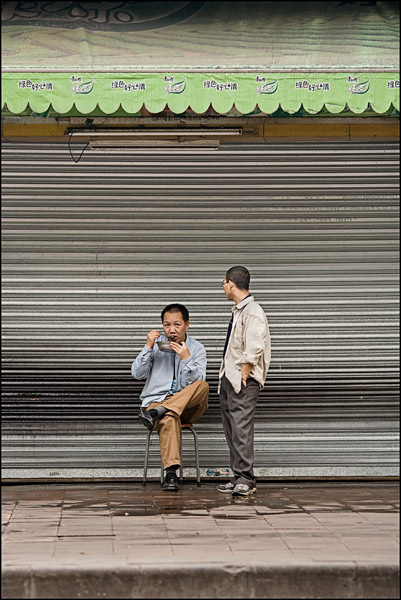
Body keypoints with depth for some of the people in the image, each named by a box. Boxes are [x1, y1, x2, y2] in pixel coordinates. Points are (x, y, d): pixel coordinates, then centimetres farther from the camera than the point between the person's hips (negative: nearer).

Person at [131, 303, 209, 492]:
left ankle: (156, 413, -38)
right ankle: (171, 473, -49)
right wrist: (148, 347, -12)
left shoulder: (197, 349, 4)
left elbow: (196, 383, -9)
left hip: (187, 406, 1)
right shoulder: (156, 343, 7)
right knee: (169, 419, -37)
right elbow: (137, 374, -2)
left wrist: (186, 359, -23)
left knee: (203, 386, -31)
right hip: (156, 400, -1)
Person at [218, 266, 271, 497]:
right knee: (231, 428, 10)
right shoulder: (238, 311, 18)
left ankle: (245, 480, -9)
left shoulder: (253, 312, -13)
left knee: (241, 428, -11)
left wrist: (242, 377, -17)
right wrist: (228, 377, 15)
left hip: (243, 381, -10)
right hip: (229, 378, 10)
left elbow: (253, 352, -18)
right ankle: (239, 478, 14)